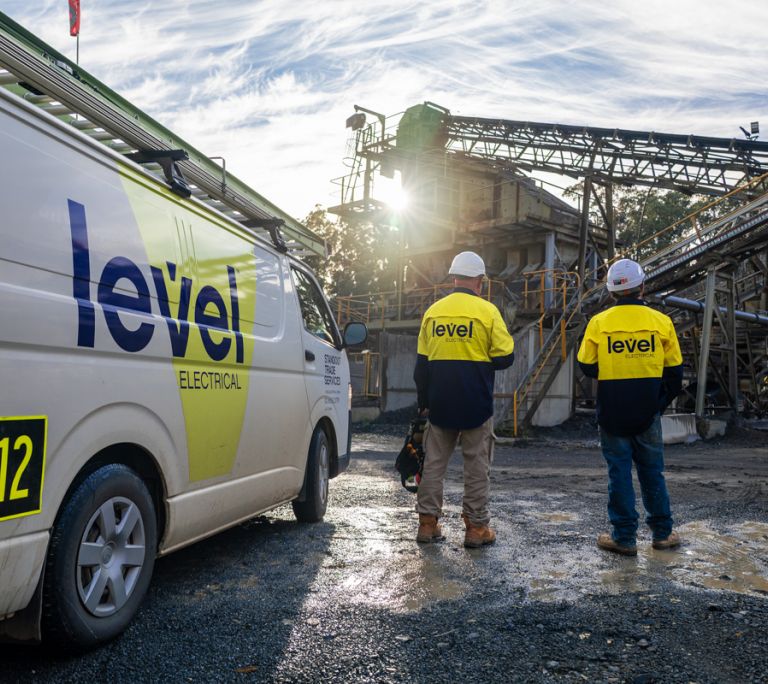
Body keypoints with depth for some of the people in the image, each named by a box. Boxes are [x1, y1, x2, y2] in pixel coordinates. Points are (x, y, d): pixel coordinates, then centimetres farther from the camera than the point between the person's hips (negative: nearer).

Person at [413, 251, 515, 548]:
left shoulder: (433, 311, 5)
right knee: (477, 465, 7)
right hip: (476, 404, -3)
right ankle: (476, 526, 12)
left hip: (439, 403, 4)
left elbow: (421, 363, 8)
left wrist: (423, 401, 17)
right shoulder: (487, 311, -7)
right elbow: (505, 356, -8)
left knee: (434, 462, 12)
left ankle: (428, 522, 16)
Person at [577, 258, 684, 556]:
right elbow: (674, 372, 3)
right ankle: (662, 532, 25)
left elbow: (587, 367, -1)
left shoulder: (598, 322, -8)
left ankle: (624, 537, 11)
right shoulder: (662, 321, -4)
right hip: (648, 412, 2)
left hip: (612, 413, -1)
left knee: (619, 472, 6)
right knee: (652, 471, 15)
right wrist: (663, 402, 17)